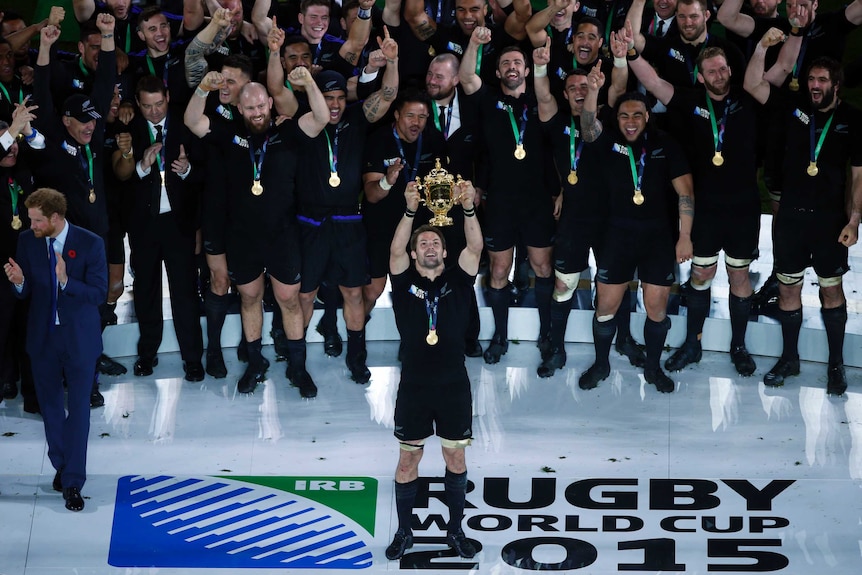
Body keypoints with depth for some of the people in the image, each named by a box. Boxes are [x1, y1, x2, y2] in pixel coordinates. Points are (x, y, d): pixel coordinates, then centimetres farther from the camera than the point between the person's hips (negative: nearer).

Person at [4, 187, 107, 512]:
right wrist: (19, 281, -20)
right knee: (50, 406, 14)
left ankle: (72, 483, 0)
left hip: (79, 339, -4)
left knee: (79, 409, -4)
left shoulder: (90, 244, -13)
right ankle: (61, 465, 33)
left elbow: (99, 293, -15)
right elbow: (26, 292, 3)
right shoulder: (27, 242, -2)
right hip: (43, 338, 4)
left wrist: (66, 281, -30)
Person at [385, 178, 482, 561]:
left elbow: (475, 248, -11)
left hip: (454, 386, 1)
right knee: (408, 460, 7)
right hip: (414, 386, -1)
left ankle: (455, 530, 22)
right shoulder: (405, 283, 1)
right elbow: (396, 251, -16)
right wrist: (410, 211, -31)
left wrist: (469, 209, -27)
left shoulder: (457, 282, 3)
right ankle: (404, 532, 19)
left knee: (456, 458, 9)